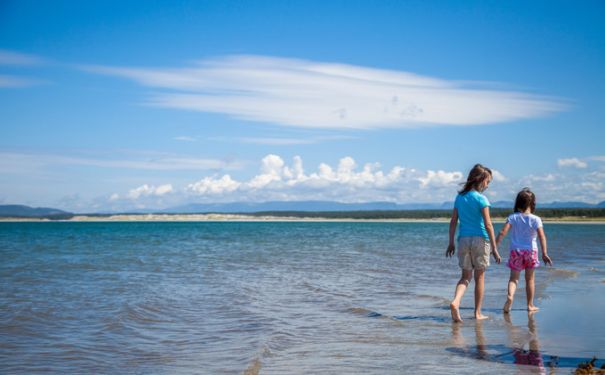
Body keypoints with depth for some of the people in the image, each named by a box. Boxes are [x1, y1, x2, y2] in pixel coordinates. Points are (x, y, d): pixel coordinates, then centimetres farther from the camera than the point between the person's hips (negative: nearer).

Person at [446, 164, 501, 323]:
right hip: (480, 239, -4)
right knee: (479, 277, 9)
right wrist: (494, 248, -10)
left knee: (466, 276, 10)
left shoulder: (459, 197, 8)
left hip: (463, 240, 4)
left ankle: (455, 302, -17)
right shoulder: (481, 199, -9)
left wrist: (451, 243, 15)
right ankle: (478, 313, 15)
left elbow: (453, 222, 9)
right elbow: (488, 224, -13)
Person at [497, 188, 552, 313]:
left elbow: (503, 232, -11)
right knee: (529, 279, 13)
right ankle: (530, 305, 20)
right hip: (531, 251, 0)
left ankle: (510, 296, -24)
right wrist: (544, 253, -15)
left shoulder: (513, 217, -3)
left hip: (515, 251, 0)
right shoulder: (536, 219, -6)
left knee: (514, 278, 5)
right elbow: (542, 236, -15)